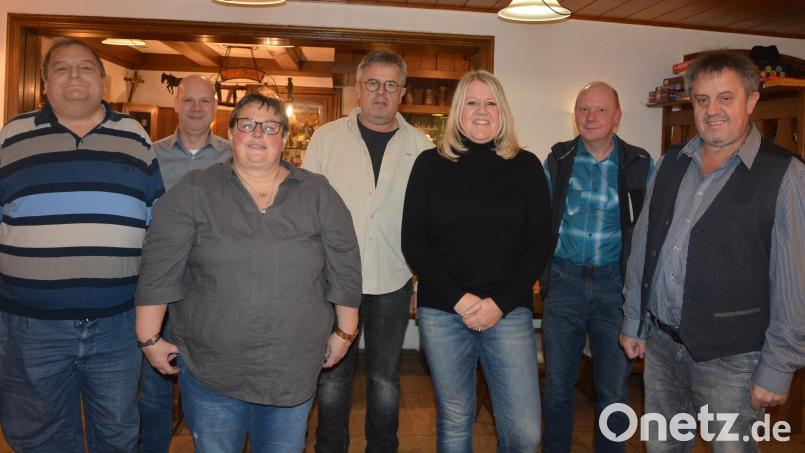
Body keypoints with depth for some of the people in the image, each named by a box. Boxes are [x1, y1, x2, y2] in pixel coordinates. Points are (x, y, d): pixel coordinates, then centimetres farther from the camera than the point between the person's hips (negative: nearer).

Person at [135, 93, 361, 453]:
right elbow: (159, 271, -3)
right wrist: (150, 339, -3)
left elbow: (344, 269, 4)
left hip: (293, 373, 2)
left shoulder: (318, 194, 1)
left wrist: (344, 333, 5)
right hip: (210, 371, -1)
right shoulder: (194, 192, -3)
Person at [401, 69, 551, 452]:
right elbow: (413, 241, 0)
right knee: (454, 422, 12)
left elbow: (538, 244, 2)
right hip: (442, 311, 0)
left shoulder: (526, 166, 4)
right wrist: (459, 299, -10)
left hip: (509, 310, 0)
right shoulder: (430, 164, 3)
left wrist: (500, 303, -9)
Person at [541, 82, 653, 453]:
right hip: (564, 280, 1)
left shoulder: (640, 165, -1)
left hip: (615, 284, 0)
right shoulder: (557, 160, 2)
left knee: (614, 389, 10)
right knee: (557, 384, 12)